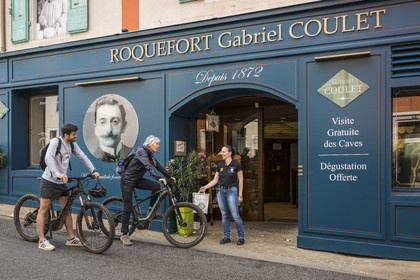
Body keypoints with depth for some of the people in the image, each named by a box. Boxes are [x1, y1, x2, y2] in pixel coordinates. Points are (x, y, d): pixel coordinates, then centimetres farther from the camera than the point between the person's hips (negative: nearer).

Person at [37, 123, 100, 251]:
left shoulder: (72, 144, 4)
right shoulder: (56, 141, -16)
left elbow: (82, 156, 8)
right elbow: (48, 158, -29)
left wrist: (93, 170, -2)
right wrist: (58, 174, -40)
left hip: (62, 182, 7)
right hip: (49, 181, -7)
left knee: (68, 209, 7)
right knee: (43, 210, -1)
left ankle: (71, 238, 15)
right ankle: (42, 241, 4)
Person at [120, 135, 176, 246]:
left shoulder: (150, 154, 8)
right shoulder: (142, 151, -19)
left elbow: (158, 166, 12)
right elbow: (148, 166, -34)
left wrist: (170, 176, 8)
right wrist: (158, 177, -44)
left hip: (138, 180, 8)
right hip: (128, 180, -8)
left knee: (156, 186, -13)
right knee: (128, 207, -7)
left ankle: (151, 211, 3)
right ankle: (124, 235, 0)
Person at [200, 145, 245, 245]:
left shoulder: (236, 165, -5)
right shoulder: (220, 165, 7)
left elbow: (240, 181, -3)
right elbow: (215, 180, 11)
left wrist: (240, 195, -6)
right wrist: (205, 187, -2)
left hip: (231, 191, -5)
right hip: (221, 191, 5)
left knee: (235, 215, -6)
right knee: (224, 215, 8)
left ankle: (241, 237, 7)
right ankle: (226, 237, 18)